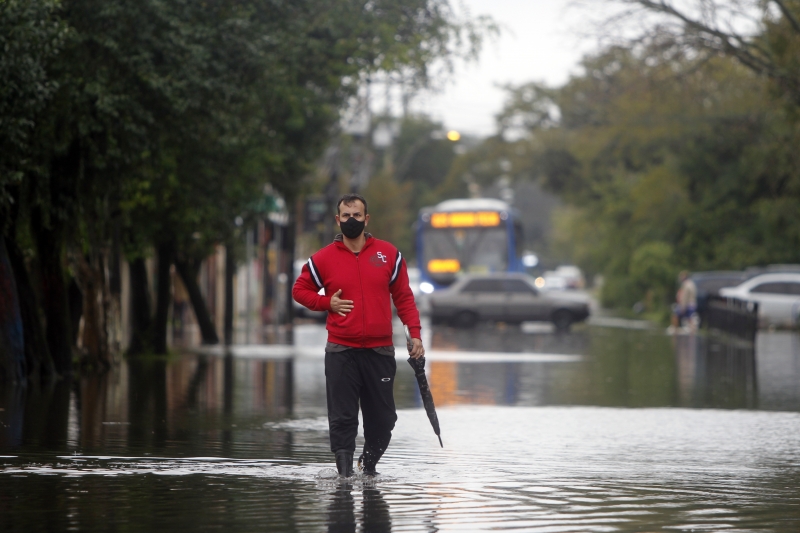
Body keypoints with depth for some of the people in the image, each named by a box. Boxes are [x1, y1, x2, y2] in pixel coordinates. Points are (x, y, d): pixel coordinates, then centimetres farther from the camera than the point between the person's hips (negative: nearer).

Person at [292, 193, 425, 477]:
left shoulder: (389, 254, 6)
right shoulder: (323, 259, 3)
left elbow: (403, 297, 10)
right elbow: (300, 290, 14)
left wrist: (415, 334, 1)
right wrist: (327, 303, -3)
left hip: (380, 350, 1)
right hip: (341, 352, -1)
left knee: (383, 419, 6)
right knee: (342, 419, -5)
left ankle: (368, 467, 27)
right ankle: (345, 474, -2)